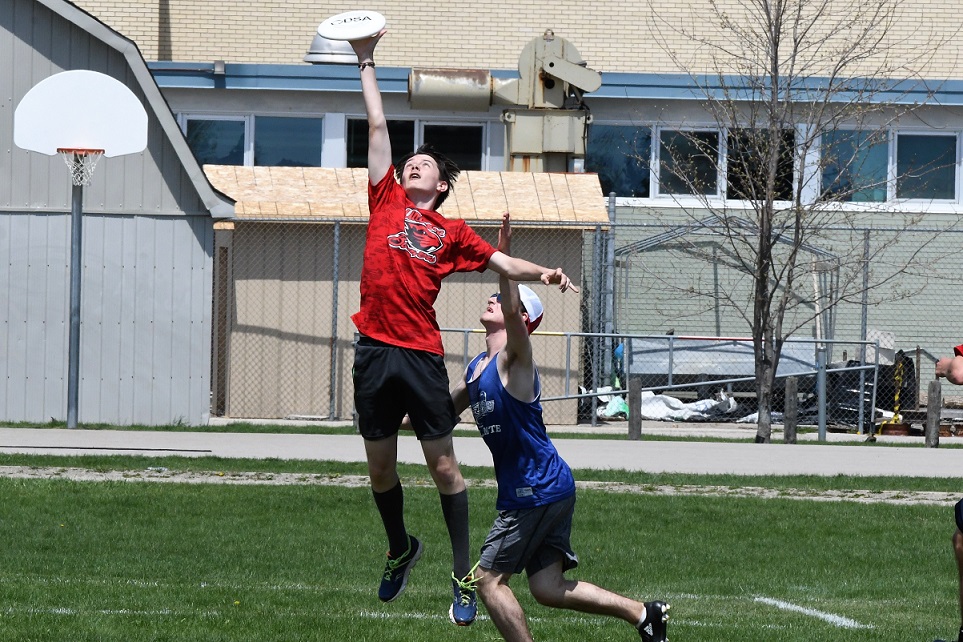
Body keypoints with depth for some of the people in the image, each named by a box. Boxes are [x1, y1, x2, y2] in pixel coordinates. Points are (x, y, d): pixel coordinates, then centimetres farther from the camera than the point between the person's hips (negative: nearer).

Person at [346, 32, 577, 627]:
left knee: (443, 465, 1)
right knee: (380, 467, 11)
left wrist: (543, 272, -8)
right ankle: (402, 549, 34)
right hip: (374, 351, 2)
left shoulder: (451, 232, 10)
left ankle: (464, 573, 7)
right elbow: (378, 125, 16)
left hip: (421, 355, -2)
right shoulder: (386, 201, 13)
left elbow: (503, 262, 11)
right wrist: (367, 62, 20)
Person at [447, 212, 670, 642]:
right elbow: (447, 408, 32)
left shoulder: (513, 359, -11)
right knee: (547, 587, 6)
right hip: (547, 490, 9)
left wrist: (502, 259, -38)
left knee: (488, 578, -5)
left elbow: (513, 309, -31)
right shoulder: (476, 368, 15)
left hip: (538, 490, -9)